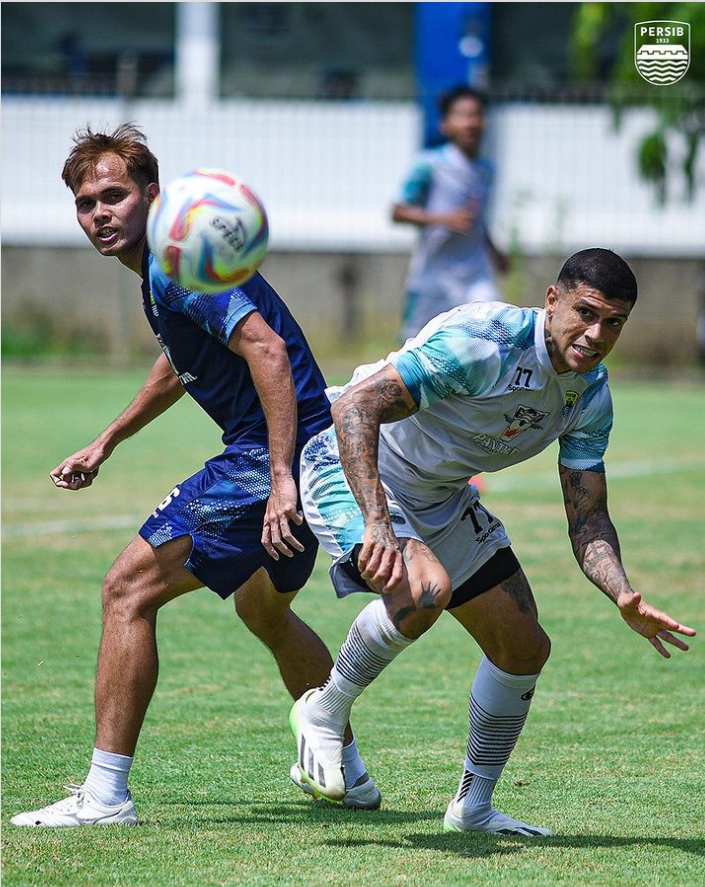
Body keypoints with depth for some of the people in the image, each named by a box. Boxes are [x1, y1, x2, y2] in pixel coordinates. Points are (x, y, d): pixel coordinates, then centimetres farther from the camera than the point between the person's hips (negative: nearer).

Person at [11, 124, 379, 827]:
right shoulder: (164, 266, 15)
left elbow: (268, 350, -29)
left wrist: (283, 478, -33)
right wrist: (104, 444, 38)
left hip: (264, 459, -11)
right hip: (303, 453, 11)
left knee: (129, 590, -8)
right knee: (265, 610, 31)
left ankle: (105, 795, -8)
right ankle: (348, 773, 44)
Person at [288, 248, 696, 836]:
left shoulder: (592, 396, -6)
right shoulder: (484, 343, -32)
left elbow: (587, 517, -2)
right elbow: (355, 406, -36)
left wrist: (624, 598, -23)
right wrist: (377, 524, -47)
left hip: (442, 499, 8)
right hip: (351, 473, -8)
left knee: (524, 648, 7)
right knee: (426, 588, -36)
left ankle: (473, 806, 26)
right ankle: (324, 711, -11)